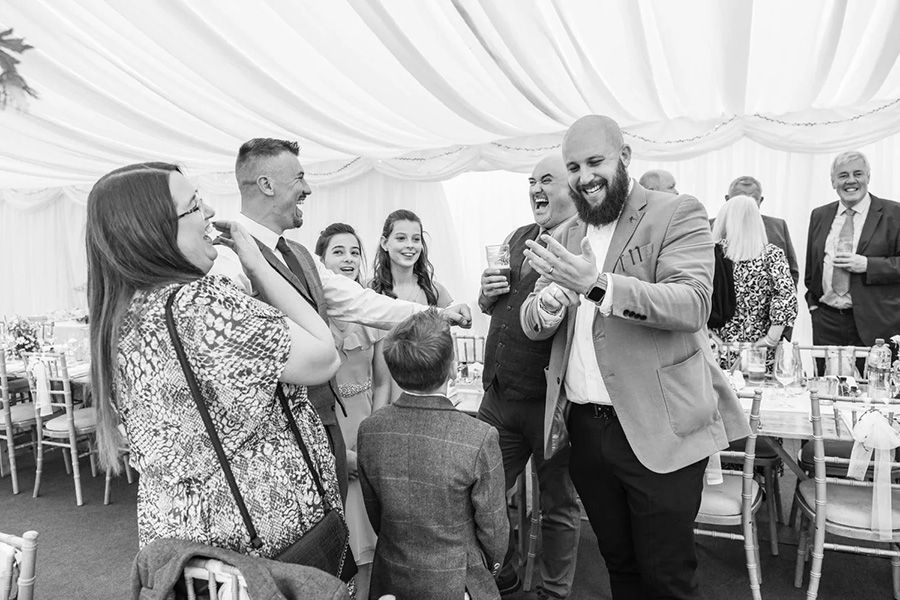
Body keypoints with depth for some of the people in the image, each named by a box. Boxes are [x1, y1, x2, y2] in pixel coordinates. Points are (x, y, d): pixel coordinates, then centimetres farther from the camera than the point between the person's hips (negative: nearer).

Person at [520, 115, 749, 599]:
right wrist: (544, 306, -16)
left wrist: (597, 284, -32)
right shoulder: (565, 237, 12)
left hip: (658, 430, -5)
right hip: (585, 429, 5)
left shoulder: (678, 214, -5)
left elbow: (693, 303, -19)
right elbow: (532, 324, 8)